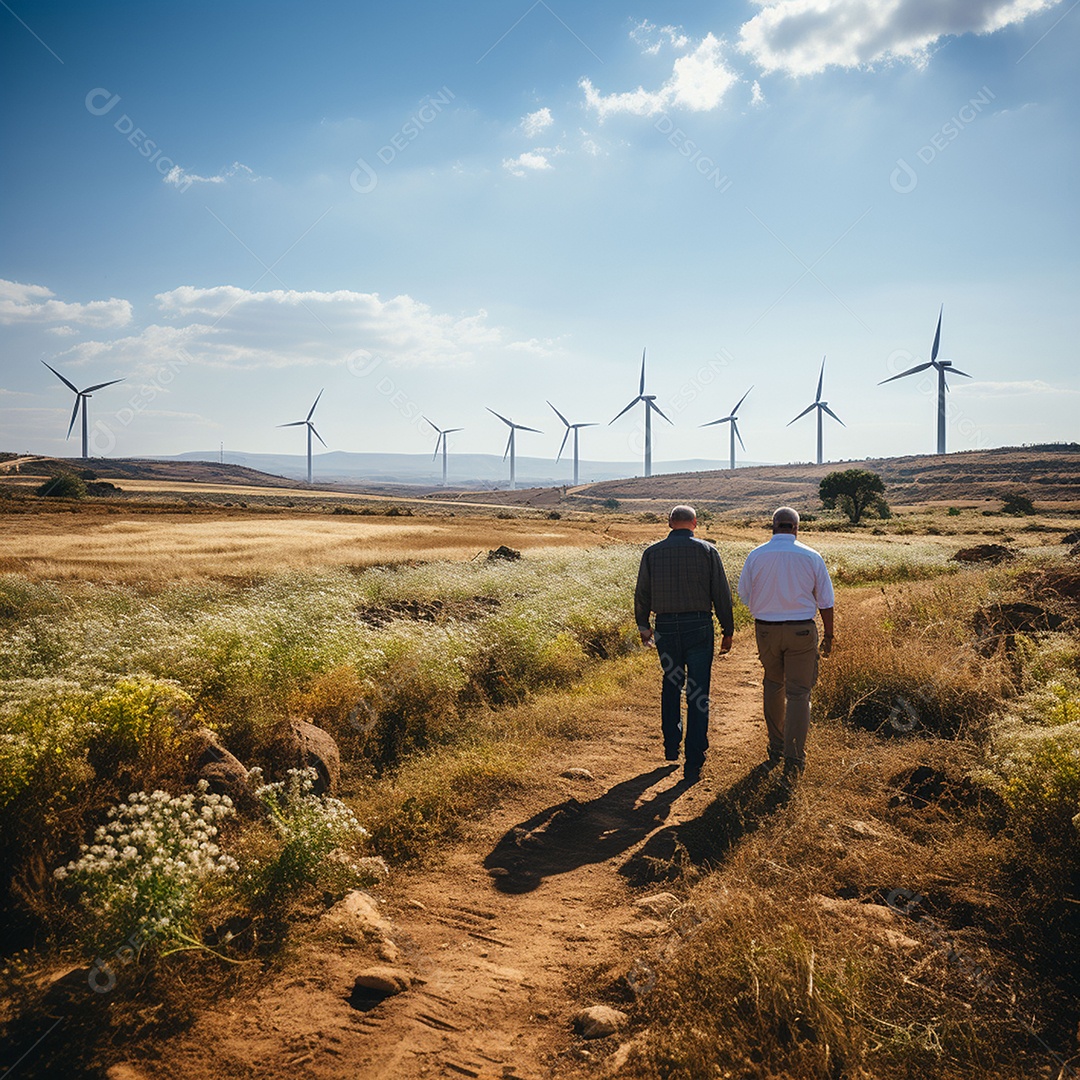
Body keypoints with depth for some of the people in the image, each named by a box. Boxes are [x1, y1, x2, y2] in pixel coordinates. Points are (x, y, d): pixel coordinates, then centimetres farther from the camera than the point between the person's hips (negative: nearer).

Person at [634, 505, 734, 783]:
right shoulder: (707, 551, -2)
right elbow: (722, 594, -2)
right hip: (699, 627, -2)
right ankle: (693, 764, 3)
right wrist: (727, 631, 7)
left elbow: (642, 594, 6)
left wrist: (643, 626, 20)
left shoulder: (652, 552, 2)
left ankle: (671, 747, 28)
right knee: (698, 696, 3)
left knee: (671, 685, 23)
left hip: (666, 628, 2)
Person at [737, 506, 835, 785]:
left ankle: (776, 749, 30)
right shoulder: (811, 557, -5)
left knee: (773, 686, 20)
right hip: (801, 631, -2)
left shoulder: (755, 556, -3)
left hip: (766, 629, 2)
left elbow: (744, 595, 8)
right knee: (798, 693, 2)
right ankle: (793, 760, -3)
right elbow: (826, 602, 1)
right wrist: (828, 635, 12)